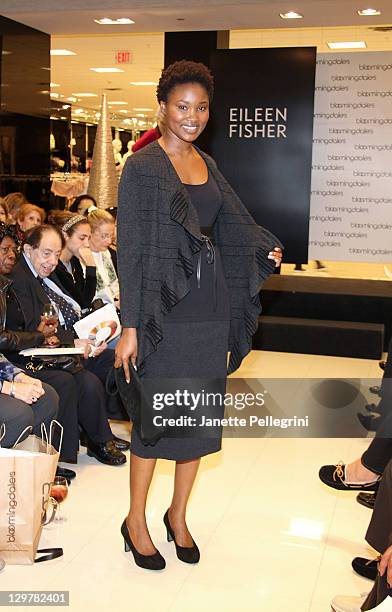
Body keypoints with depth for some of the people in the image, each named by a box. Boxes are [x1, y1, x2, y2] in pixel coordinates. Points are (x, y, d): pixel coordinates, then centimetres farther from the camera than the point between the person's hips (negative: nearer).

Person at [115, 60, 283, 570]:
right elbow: (131, 249, -11)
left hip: (211, 306, 6)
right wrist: (130, 326, -15)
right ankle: (136, 522, 23)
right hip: (166, 308, -6)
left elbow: (232, 223, 13)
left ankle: (178, 516, 29)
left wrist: (266, 248, -7)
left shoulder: (207, 165, 12)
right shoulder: (142, 167, -7)